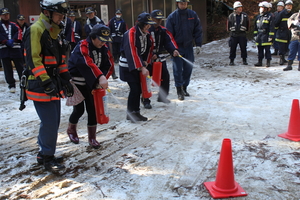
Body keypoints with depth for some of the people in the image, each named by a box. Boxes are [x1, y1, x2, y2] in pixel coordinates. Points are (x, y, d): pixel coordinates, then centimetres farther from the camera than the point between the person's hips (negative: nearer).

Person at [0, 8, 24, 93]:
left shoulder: (13, 25, 15)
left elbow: (19, 32, -1)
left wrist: (13, 40, -15)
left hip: (15, 49, 1)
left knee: (20, 67, 2)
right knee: (8, 69, 2)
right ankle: (11, 85, 10)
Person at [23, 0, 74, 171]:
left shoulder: (54, 32, 16)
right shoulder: (35, 30, -12)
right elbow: (33, 59, -20)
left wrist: (66, 80, 17)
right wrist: (46, 82, -25)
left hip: (54, 84, 9)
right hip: (40, 86, -9)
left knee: (54, 122, 13)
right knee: (50, 123, -6)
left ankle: (44, 154, 28)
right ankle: (47, 157, 10)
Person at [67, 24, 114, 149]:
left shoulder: (104, 49, -2)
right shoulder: (82, 47, -23)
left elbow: (109, 65, -4)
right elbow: (87, 63, -41)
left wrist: (102, 80, -20)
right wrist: (100, 77, -54)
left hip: (91, 84, 5)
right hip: (76, 83, -5)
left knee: (93, 110, 4)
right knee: (79, 109, 0)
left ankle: (92, 138, 18)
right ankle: (71, 130, 31)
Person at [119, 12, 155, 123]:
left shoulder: (147, 35, 6)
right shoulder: (131, 34, -21)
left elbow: (149, 49, 12)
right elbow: (133, 52, -29)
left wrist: (145, 62, -4)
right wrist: (142, 68, -32)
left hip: (139, 65, 8)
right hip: (127, 66, -8)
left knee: (139, 88, 7)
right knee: (135, 88, -11)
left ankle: (135, 112, 19)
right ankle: (130, 113, 3)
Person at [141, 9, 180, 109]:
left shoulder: (163, 30, 7)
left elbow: (169, 41, -3)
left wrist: (174, 50, -21)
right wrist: (151, 55, -20)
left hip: (160, 58, 6)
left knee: (165, 77, 9)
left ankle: (162, 97, 27)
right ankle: (145, 100, 8)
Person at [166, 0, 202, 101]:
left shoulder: (193, 15, -1)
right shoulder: (172, 17, -7)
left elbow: (198, 31, 4)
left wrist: (198, 45, -1)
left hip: (188, 46, 3)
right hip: (177, 47, -3)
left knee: (188, 68, 8)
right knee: (178, 69, -2)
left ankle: (184, 88, 25)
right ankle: (179, 91, 8)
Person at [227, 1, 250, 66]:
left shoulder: (245, 15, 4)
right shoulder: (231, 16, 1)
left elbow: (247, 24, 15)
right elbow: (228, 24, 13)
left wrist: (246, 29, 14)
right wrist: (229, 30, 11)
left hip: (242, 34, 1)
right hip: (233, 35, -1)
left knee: (243, 48, 3)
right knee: (232, 48, 1)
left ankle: (244, 60, 14)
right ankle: (231, 61, 10)